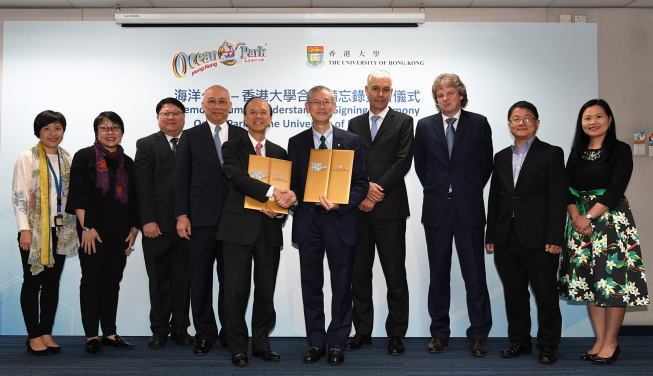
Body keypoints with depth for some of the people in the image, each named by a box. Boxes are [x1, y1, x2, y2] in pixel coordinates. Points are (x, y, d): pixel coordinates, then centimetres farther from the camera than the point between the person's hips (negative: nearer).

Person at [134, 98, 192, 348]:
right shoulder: (146, 145, 5)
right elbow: (143, 185, -3)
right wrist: (148, 221, -11)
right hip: (158, 225, -1)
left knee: (183, 278, 8)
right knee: (158, 279, 7)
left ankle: (181, 328, 19)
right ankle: (159, 330, 19)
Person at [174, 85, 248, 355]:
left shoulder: (243, 136, 9)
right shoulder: (190, 136, 7)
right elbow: (181, 178, 3)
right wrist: (181, 215, -4)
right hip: (201, 219, 0)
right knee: (200, 279, 6)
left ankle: (230, 333, 20)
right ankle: (205, 334, 19)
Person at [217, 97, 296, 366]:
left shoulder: (280, 152, 16)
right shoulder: (232, 148, 4)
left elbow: (286, 189, 14)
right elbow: (237, 177, -14)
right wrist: (271, 192, -24)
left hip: (269, 227, 3)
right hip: (239, 226, -3)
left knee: (266, 290, 7)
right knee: (237, 289, -1)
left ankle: (261, 343, 21)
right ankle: (237, 347, 12)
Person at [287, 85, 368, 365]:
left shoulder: (351, 141, 6)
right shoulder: (296, 143, 11)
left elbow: (361, 183, 2)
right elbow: (293, 182, 11)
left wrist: (340, 204, -15)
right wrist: (291, 195, -12)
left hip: (340, 221, -1)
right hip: (308, 220, 2)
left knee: (342, 285, 4)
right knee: (311, 284, 7)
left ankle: (337, 344, 17)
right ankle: (316, 343, 20)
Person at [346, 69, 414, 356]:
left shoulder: (403, 122, 5)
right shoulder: (354, 124, 15)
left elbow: (403, 161, -5)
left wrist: (377, 191, -12)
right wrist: (364, 188, -9)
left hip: (390, 207, -3)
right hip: (359, 209, 4)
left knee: (395, 275, 1)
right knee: (359, 273, 9)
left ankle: (396, 334, 12)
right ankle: (362, 331, 20)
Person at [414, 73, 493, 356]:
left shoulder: (478, 123, 4)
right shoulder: (425, 126, 8)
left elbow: (486, 163, 8)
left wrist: (470, 192, 3)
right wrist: (435, 190, 7)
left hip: (468, 208, -1)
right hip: (436, 209, 2)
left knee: (474, 273, 1)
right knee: (438, 274, 8)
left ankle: (478, 335, 12)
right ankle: (439, 333, 20)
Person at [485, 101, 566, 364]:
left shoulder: (552, 154, 1)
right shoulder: (501, 157, 15)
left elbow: (559, 199, -6)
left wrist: (555, 238, -13)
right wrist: (490, 236, 9)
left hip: (538, 240, -4)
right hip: (506, 240, 5)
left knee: (546, 295, 4)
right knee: (514, 294, 11)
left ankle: (548, 346, 18)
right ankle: (519, 342, 24)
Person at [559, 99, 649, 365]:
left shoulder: (620, 150, -2)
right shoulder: (577, 153, 12)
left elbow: (615, 190, -11)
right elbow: (568, 188, 5)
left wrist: (589, 216, -16)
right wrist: (577, 217, -11)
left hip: (611, 219, -5)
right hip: (581, 220, 5)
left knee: (613, 279, -5)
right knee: (589, 279, 6)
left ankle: (611, 343, 5)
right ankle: (600, 341, 14)